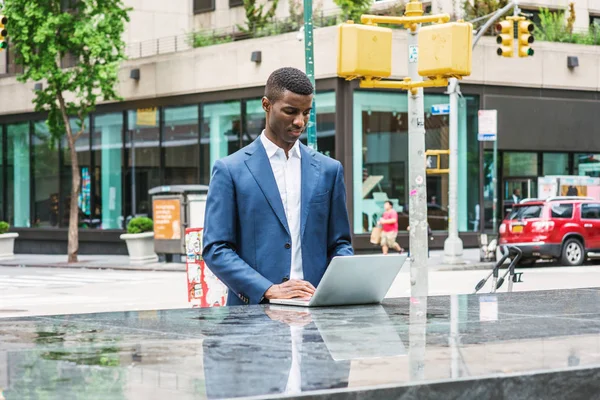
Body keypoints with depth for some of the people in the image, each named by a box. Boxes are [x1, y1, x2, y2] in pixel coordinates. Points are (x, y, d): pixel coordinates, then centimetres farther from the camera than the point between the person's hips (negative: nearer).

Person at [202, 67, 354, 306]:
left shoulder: (328, 170, 14)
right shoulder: (230, 170, 3)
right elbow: (215, 249, -2)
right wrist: (269, 290, -14)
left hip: (316, 308, 3)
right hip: (254, 310, -3)